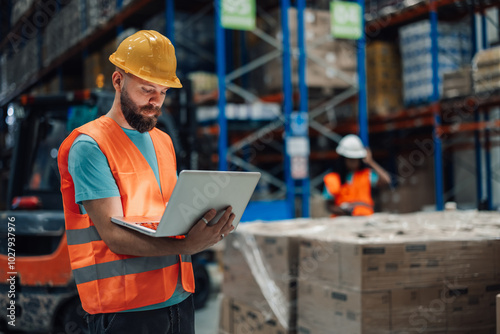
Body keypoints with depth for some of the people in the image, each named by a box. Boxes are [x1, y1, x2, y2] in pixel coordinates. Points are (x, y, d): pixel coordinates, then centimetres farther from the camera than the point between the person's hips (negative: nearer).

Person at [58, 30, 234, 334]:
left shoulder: (164, 142, 15)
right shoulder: (89, 146, -10)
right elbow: (114, 235, -17)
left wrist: (210, 226, -5)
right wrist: (187, 246, -29)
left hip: (179, 297, 7)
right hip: (124, 306, -6)